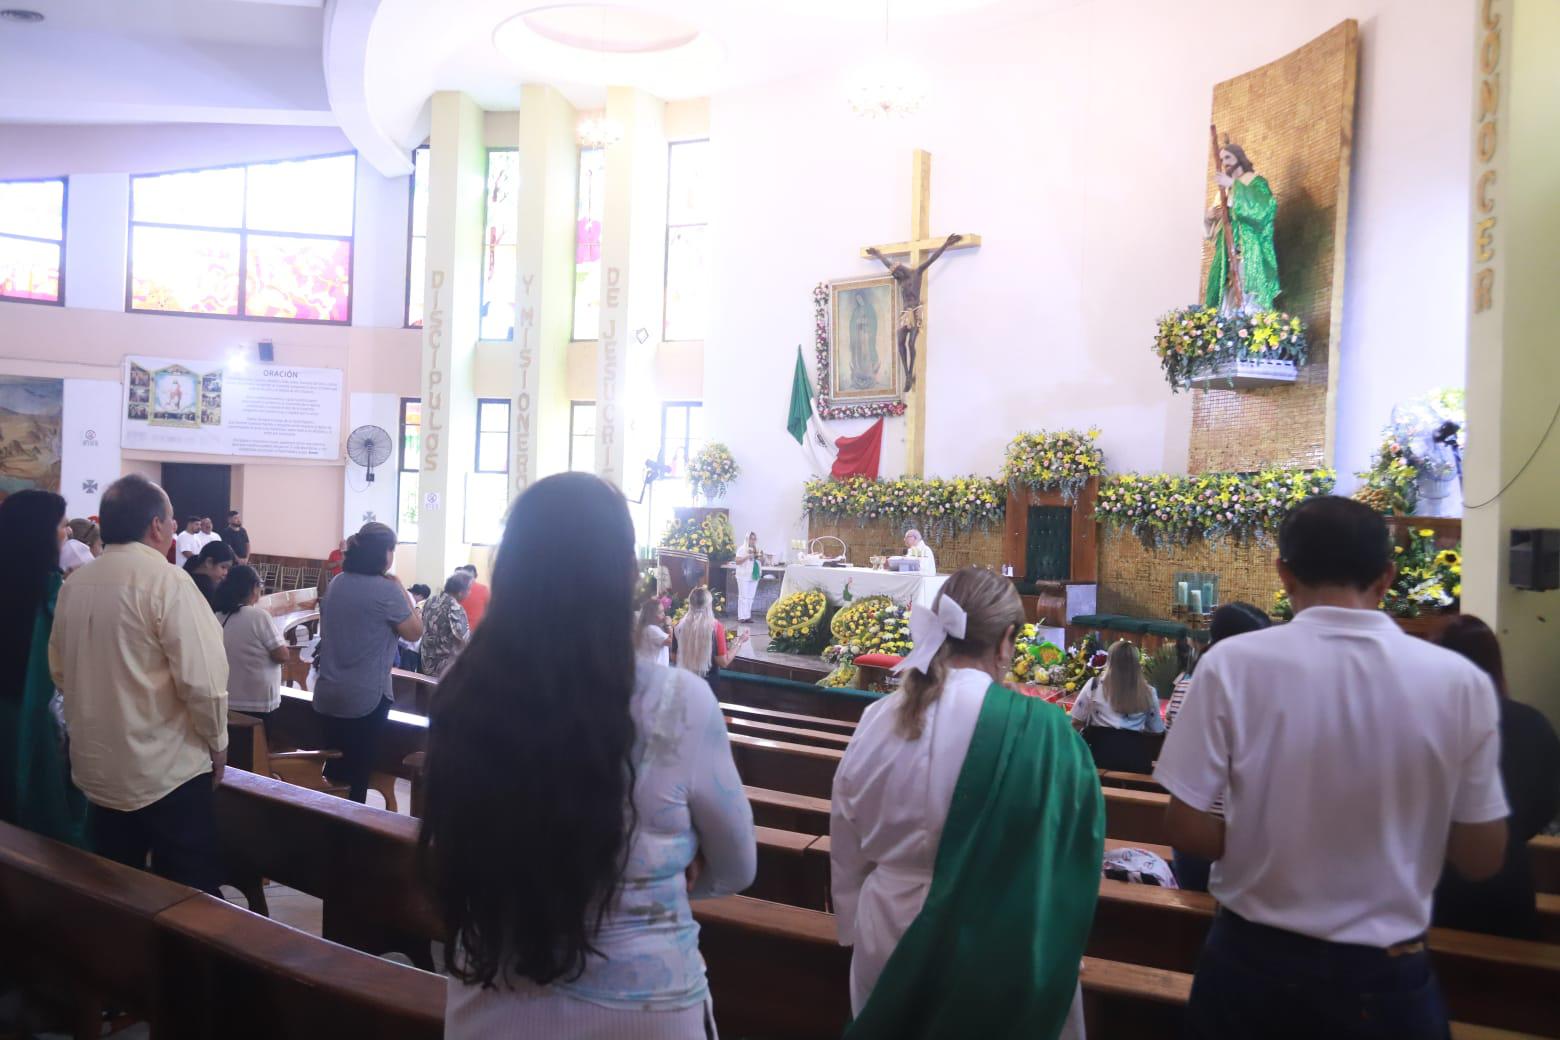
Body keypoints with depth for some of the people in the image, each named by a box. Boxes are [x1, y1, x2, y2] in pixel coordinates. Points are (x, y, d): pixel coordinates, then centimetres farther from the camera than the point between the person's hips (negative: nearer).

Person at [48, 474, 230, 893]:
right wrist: (217, 742, -5)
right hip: (166, 769, -7)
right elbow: (202, 680, -20)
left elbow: (60, 672, 15)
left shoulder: (73, 586, 4)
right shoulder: (168, 581, -17)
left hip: (95, 767, 7)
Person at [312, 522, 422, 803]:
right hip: (367, 697, -7)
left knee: (333, 766, 16)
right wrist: (402, 591, -4)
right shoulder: (386, 590, -18)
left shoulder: (337, 583, 5)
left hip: (328, 693, 7)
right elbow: (415, 632, -10)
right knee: (359, 769, 6)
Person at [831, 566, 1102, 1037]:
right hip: (992, 951, -3)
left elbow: (847, 854, 3)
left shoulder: (877, 720, -8)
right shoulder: (1039, 729, -20)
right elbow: (1075, 854, -9)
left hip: (888, 940, 4)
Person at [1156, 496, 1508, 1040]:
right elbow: (1481, 858, -2)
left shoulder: (1233, 665, -15)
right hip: (1386, 975, 1)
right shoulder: (1460, 681, -10)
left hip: (1252, 961, 0)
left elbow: (1185, 829, -12)